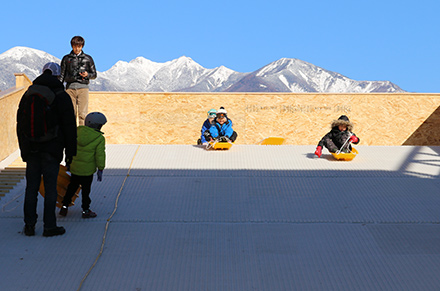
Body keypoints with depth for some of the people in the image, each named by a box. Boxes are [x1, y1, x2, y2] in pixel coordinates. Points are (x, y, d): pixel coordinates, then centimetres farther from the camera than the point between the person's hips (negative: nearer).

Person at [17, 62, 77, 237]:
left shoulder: (27, 95, 10)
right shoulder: (61, 96, -5)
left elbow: (20, 125, 14)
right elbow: (69, 126, -6)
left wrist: (24, 150, 20)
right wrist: (70, 152, 0)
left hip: (31, 150, 4)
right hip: (51, 150, -4)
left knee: (31, 187, 10)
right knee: (50, 189, 0)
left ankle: (29, 225, 12)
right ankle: (49, 226, 3)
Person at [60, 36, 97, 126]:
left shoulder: (88, 58, 11)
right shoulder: (66, 58, 13)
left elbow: (94, 75, 14)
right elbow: (62, 75, 15)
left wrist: (87, 75, -7)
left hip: (83, 87, -1)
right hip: (70, 87, 1)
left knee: (83, 114, -8)